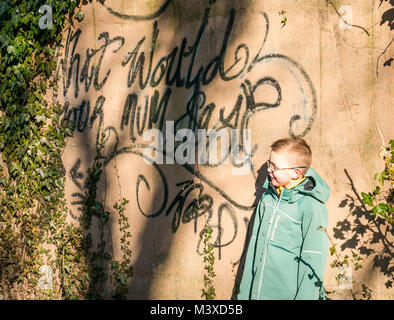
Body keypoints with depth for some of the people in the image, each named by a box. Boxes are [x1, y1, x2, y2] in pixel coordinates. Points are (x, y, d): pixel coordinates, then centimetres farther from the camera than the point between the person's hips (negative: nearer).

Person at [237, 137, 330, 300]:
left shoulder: (312, 207, -16)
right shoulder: (267, 196, 4)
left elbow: (313, 263, -15)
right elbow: (255, 243, 10)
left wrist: (305, 296, -16)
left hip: (289, 293, -5)